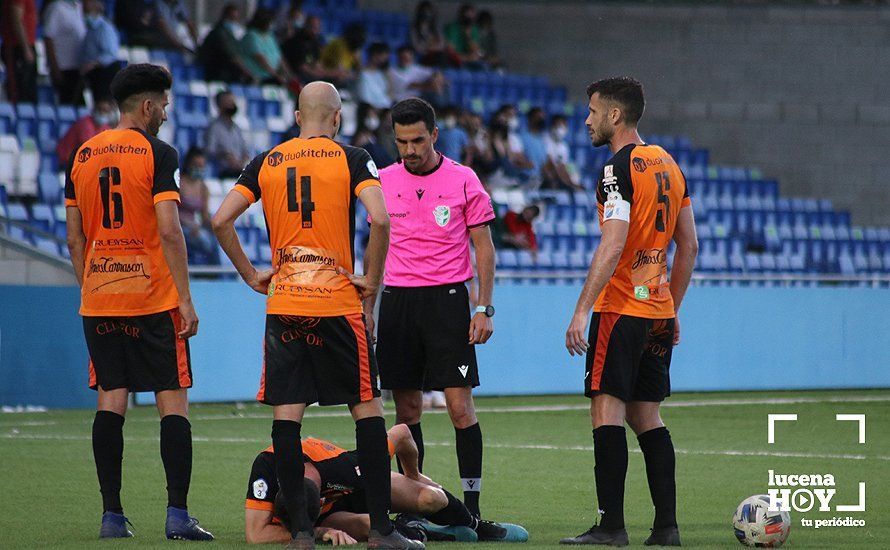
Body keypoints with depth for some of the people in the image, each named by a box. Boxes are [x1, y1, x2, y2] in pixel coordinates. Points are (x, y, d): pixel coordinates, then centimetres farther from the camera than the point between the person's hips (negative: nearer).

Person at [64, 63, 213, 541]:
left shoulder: (82, 156, 9)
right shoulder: (157, 154, -8)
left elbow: (75, 239, 11)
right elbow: (169, 232, -14)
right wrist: (185, 299, -10)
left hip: (98, 300, 5)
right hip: (153, 298, -5)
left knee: (110, 402, 6)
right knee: (173, 402, -1)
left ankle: (112, 515, 3)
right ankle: (177, 513, -8)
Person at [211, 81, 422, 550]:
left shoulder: (267, 162, 7)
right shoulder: (351, 159, -2)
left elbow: (221, 221, 4)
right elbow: (379, 220, -16)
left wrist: (251, 276, 12)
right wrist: (371, 279, -4)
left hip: (282, 305, 3)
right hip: (337, 303, -3)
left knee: (285, 414, 4)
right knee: (367, 408, 4)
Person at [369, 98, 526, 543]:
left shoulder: (463, 180, 0)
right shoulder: (384, 182, 8)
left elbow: (483, 248, 3)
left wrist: (484, 310, -4)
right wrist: (367, 310, 11)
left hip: (447, 299, -3)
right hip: (397, 301, 3)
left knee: (460, 406, -8)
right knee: (407, 409, 4)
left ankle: (472, 511, -6)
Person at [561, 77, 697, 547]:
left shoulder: (619, 169, -12)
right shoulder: (667, 165, 14)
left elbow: (612, 247, -21)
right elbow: (689, 247, 17)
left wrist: (581, 311, -21)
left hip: (621, 309, -8)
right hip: (659, 309, 8)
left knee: (608, 411, -7)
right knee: (646, 415, 12)